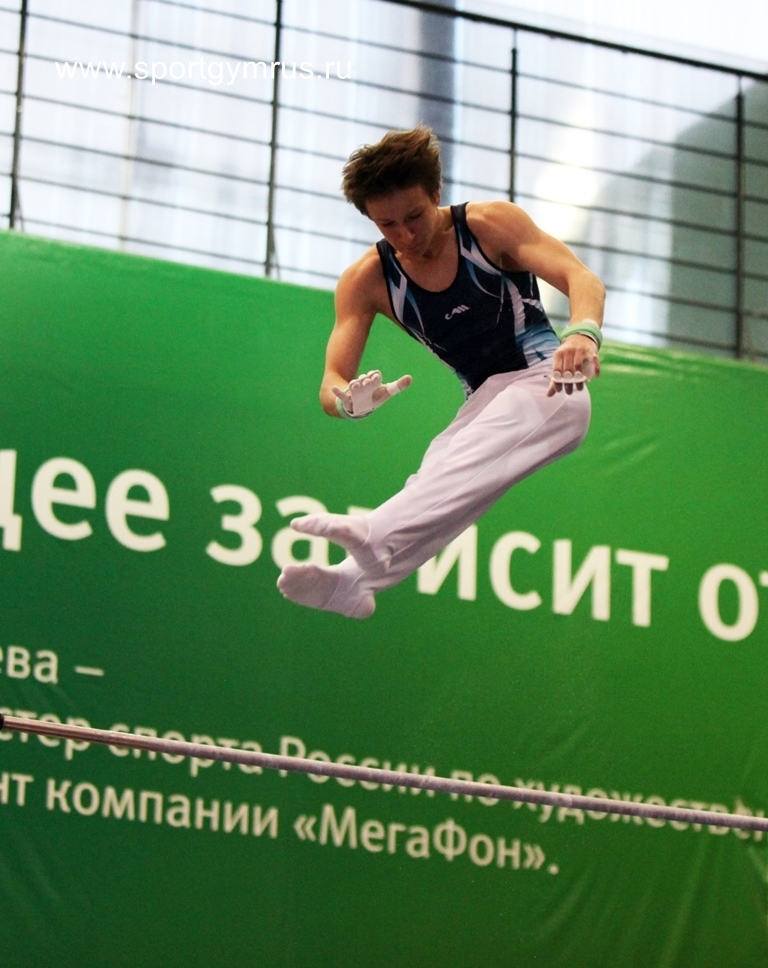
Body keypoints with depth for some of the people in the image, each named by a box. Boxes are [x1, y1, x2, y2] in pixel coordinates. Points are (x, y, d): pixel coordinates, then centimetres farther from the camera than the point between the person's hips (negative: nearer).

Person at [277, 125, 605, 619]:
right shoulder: (367, 281, 0)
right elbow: (333, 383, -6)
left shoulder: (490, 225, -8)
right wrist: (349, 400, -32)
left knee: (464, 460, -35)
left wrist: (583, 333, -42)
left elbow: (582, 279, -18)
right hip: (483, 402, 5)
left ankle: (375, 541, -58)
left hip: (545, 383, -5)